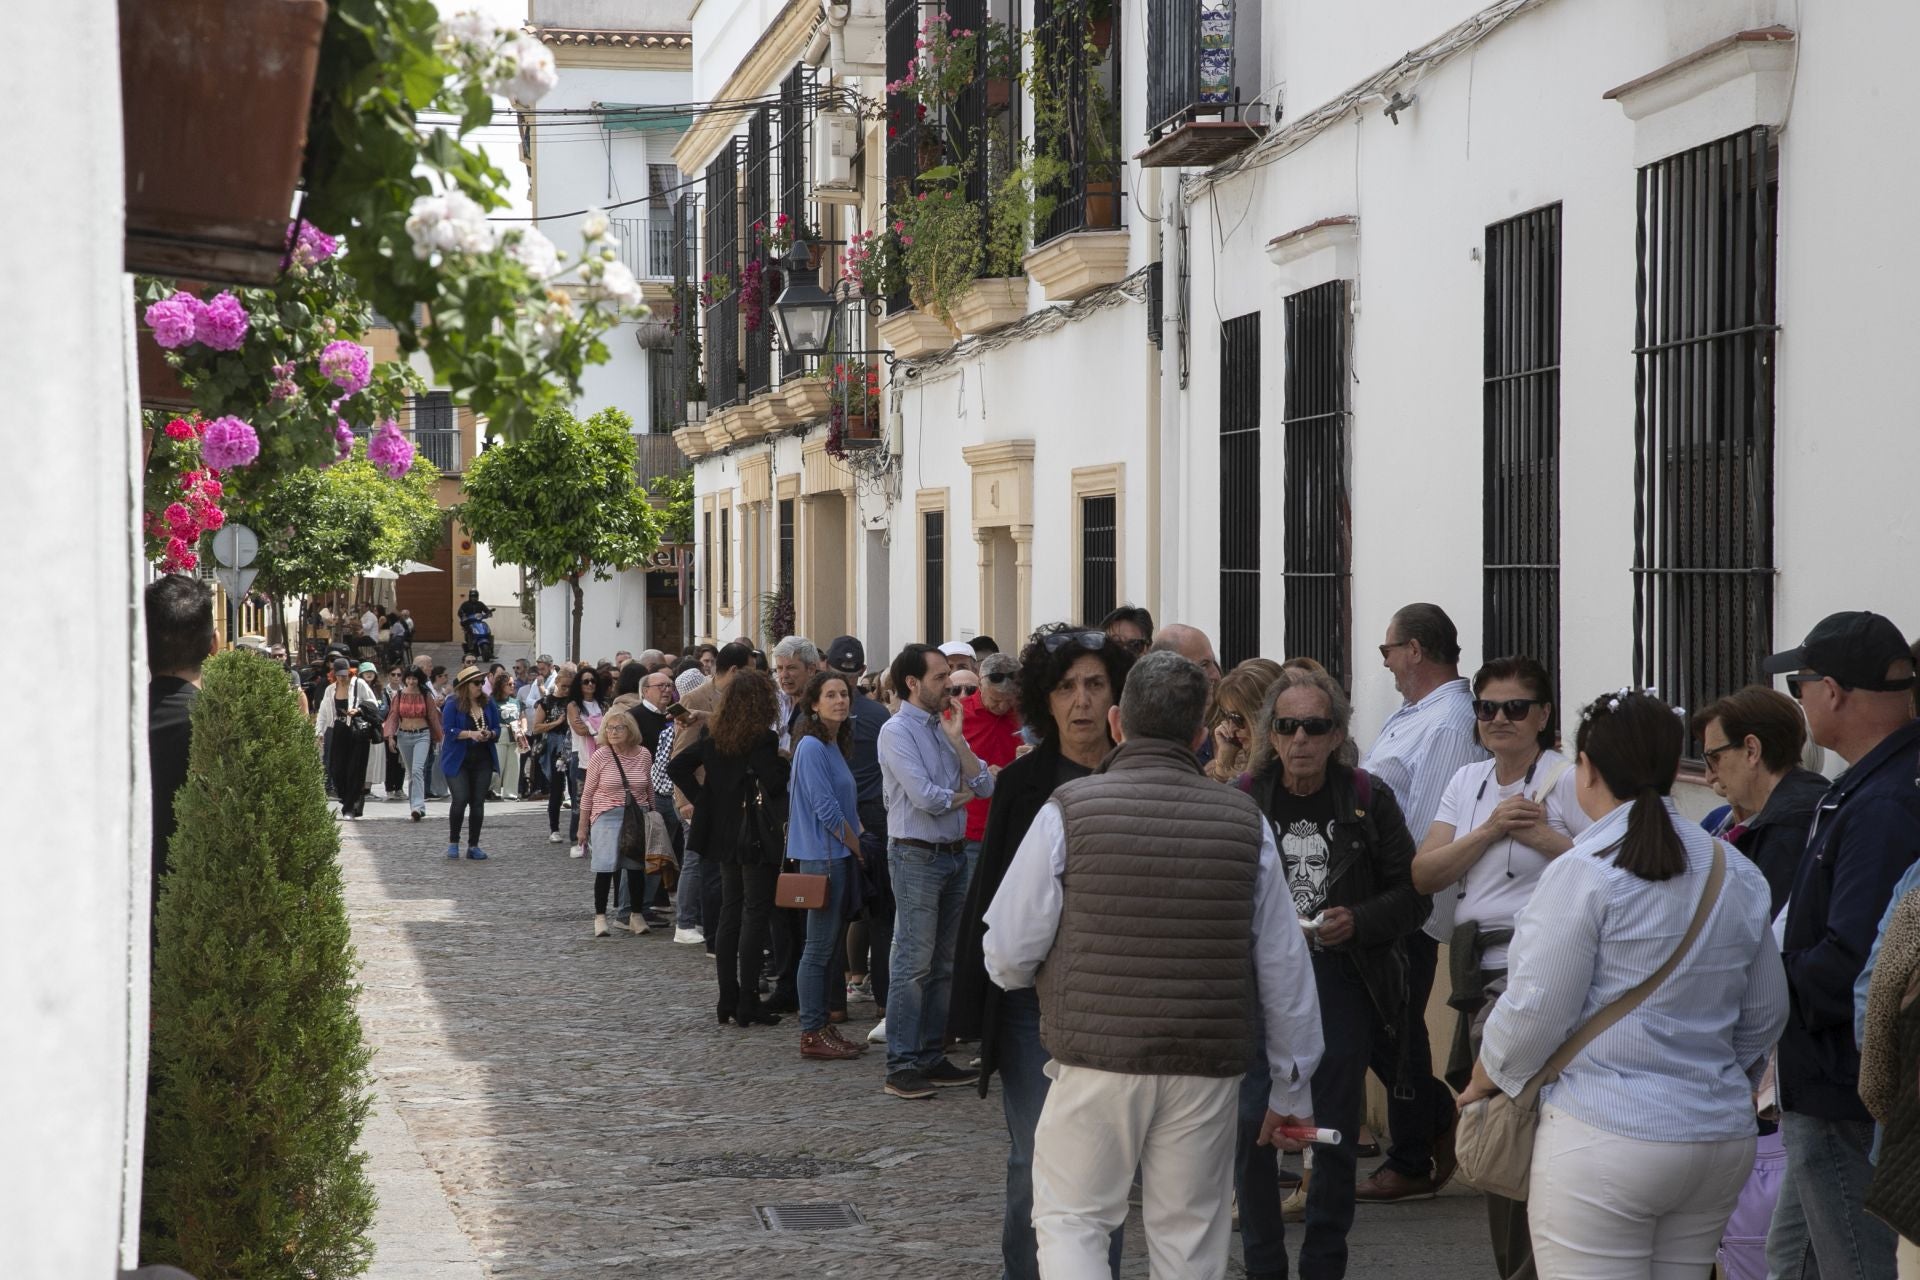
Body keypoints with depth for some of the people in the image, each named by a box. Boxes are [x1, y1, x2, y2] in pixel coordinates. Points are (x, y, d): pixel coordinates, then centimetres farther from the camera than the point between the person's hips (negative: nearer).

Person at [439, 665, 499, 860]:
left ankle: (473, 846, 14)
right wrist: (470, 734, -24)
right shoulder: (452, 705, -7)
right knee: (460, 799, -12)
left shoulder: (488, 703, 7)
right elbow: (448, 730, -13)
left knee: (478, 802, 5)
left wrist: (490, 734, -12)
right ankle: (453, 842, 6)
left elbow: (497, 728, 10)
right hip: (458, 761, -4)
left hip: (483, 761, 4)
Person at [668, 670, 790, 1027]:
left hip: (724, 834, 7)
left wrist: (702, 798, 7)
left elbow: (676, 767, 7)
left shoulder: (714, 736, 6)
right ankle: (748, 1005, -3)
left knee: (729, 914, 12)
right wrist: (782, 760, -4)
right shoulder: (763, 739, -15)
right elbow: (775, 784, -22)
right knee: (755, 916, -3)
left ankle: (728, 1001, 14)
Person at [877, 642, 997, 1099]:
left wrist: (957, 739, -3)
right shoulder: (897, 731, -9)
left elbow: (984, 785, 5)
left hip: (953, 854, 8)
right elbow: (925, 797, -18)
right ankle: (901, 1066, -5)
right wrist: (963, 795, 0)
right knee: (914, 963, -8)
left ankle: (931, 1057, 17)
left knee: (942, 964, 11)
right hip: (916, 856, -8)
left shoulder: (944, 726, 13)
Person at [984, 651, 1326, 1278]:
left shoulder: (1068, 810, -6)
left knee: (1071, 1222, 9)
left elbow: (1008, 955, -5)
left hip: (1096, 1061, -2)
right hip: (1209, 1068, 3)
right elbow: (1284, 967, 4)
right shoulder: (1245, 821, 2)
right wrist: (1293, 1088, 15)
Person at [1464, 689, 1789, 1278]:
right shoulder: (1738, 875, 7)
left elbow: (1535, 1009, -11)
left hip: (1602, 1141, -6)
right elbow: (1765, 1014, 14)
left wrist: (1483, 1081, 6)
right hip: (1722, 1140, 6)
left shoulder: (1583, 874, -12)